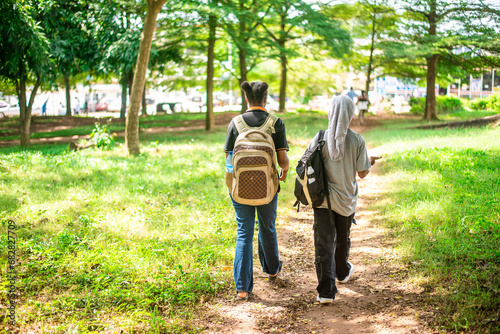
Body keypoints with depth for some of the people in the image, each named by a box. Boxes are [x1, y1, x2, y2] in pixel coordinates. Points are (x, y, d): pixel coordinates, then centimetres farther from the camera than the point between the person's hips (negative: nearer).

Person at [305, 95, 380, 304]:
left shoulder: (319, 139, -12)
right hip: (346, 199, 1)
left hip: (323, 198, -1)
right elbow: (362, 173, -7)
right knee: (342, 238, 24)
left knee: (324, 243, 1)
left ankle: (326, 291, -4)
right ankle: (342, 272, 48)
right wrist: (370, 162, 14)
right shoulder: (356, 140, -12)